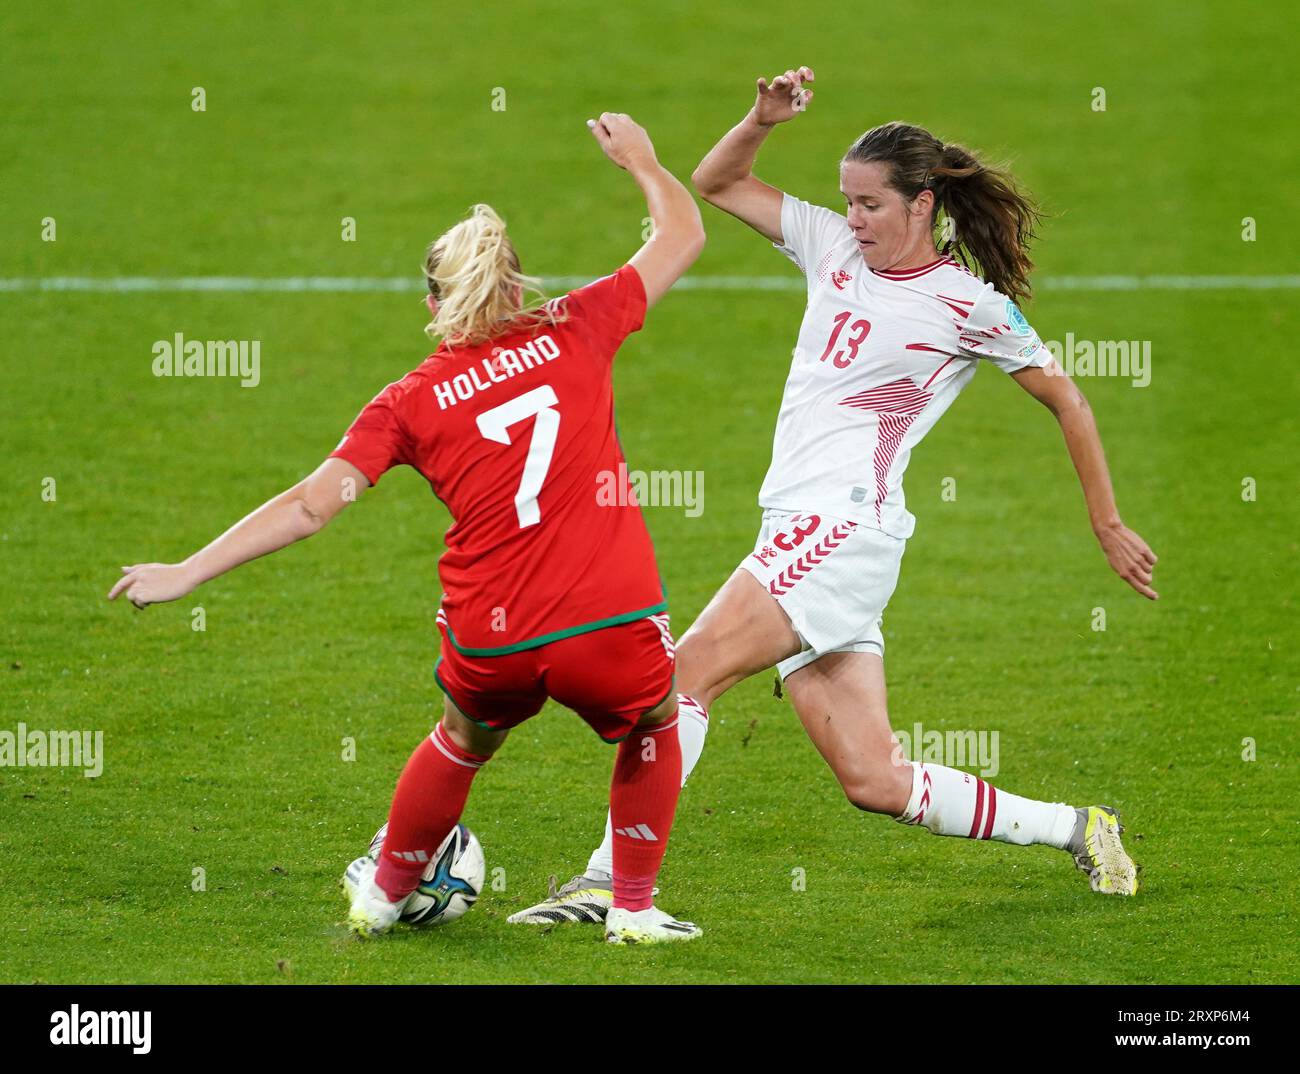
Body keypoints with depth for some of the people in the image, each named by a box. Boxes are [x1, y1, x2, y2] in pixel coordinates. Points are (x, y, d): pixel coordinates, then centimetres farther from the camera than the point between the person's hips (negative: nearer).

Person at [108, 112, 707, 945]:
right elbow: (683, 237, 17)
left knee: (465, 740, 33)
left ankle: (386, 893, 49)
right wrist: (641, 161, 35)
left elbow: (311, 504, -5)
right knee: (655, 726, 31)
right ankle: (635, 909, 30)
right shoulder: (575, 332, 4)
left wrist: (187, 572, -1)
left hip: (492, 643, 1)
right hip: (613, 626, -1)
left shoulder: (410, 402, 3)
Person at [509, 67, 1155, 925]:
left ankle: (612, 879, -21)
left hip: (847, 525, -7)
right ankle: (1072, 829, 15)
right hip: (799, 532, 7)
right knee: (873, 779, 4)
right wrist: (763, 120, 3)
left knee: (689, 670, -19)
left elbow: (1068, 402, 8)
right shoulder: (836, 246, 15)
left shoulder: (973, 307, -2)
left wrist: (1110, 528, 11)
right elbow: (716, 184, 22)